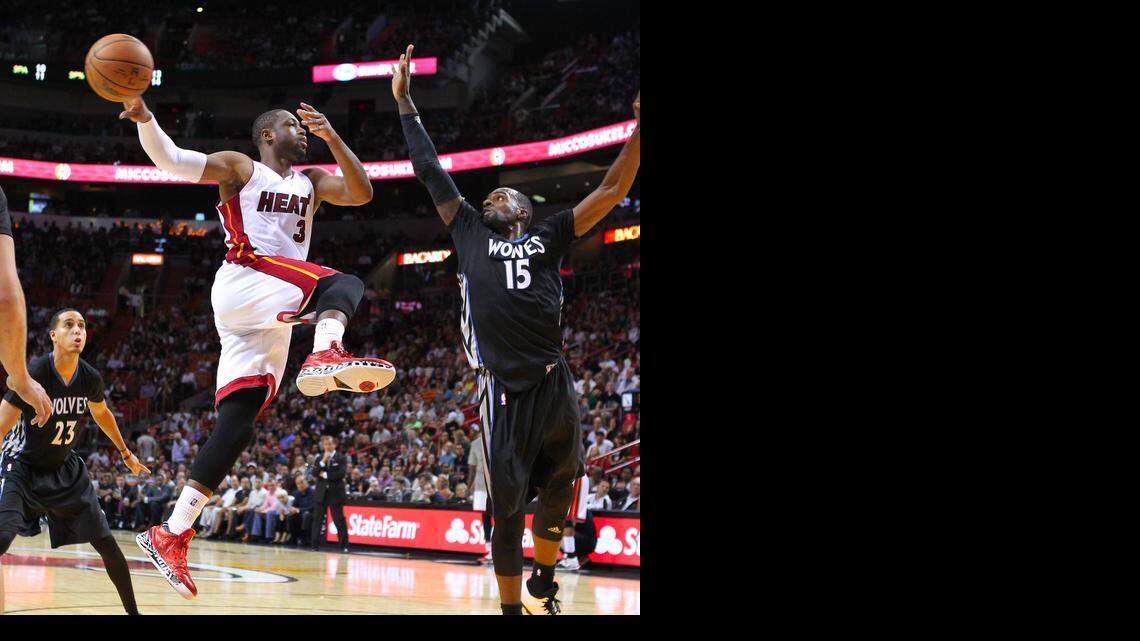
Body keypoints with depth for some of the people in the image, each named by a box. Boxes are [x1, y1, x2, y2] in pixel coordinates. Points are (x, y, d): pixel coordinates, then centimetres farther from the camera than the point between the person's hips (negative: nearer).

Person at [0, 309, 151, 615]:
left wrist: (126, 454, 27)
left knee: (107, 544, 3)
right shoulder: (34, 372, -26)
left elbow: (101, 412, 15)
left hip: (65, 469, 5)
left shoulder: (91, 379, -9)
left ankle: (132, 611, 19)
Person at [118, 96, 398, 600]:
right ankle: (326, 353, -59)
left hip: (268, 319, 7)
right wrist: (144, 118, -20)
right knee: (342, 284, -26)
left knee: (237, 426, -1)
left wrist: (331, 136, -3)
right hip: (245, 280, -7)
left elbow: (361, 192, 7)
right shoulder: (240, 168, 8)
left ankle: (171, 534, -2)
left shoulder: (312, 181, 24)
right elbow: (170, 159, -2)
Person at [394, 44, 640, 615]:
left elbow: (612, 190, 9)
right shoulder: (470, 233, 16)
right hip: (503, 391, -1)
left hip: (553, 385, 1)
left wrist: (638, 129, -2)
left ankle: (543, 585, 32)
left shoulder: (546, 238, 14)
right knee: (508, 509, 0)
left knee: (557, 495, 10)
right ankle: (512, 606, 14)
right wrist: (403, 101, 19)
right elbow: (429, 171, 18)